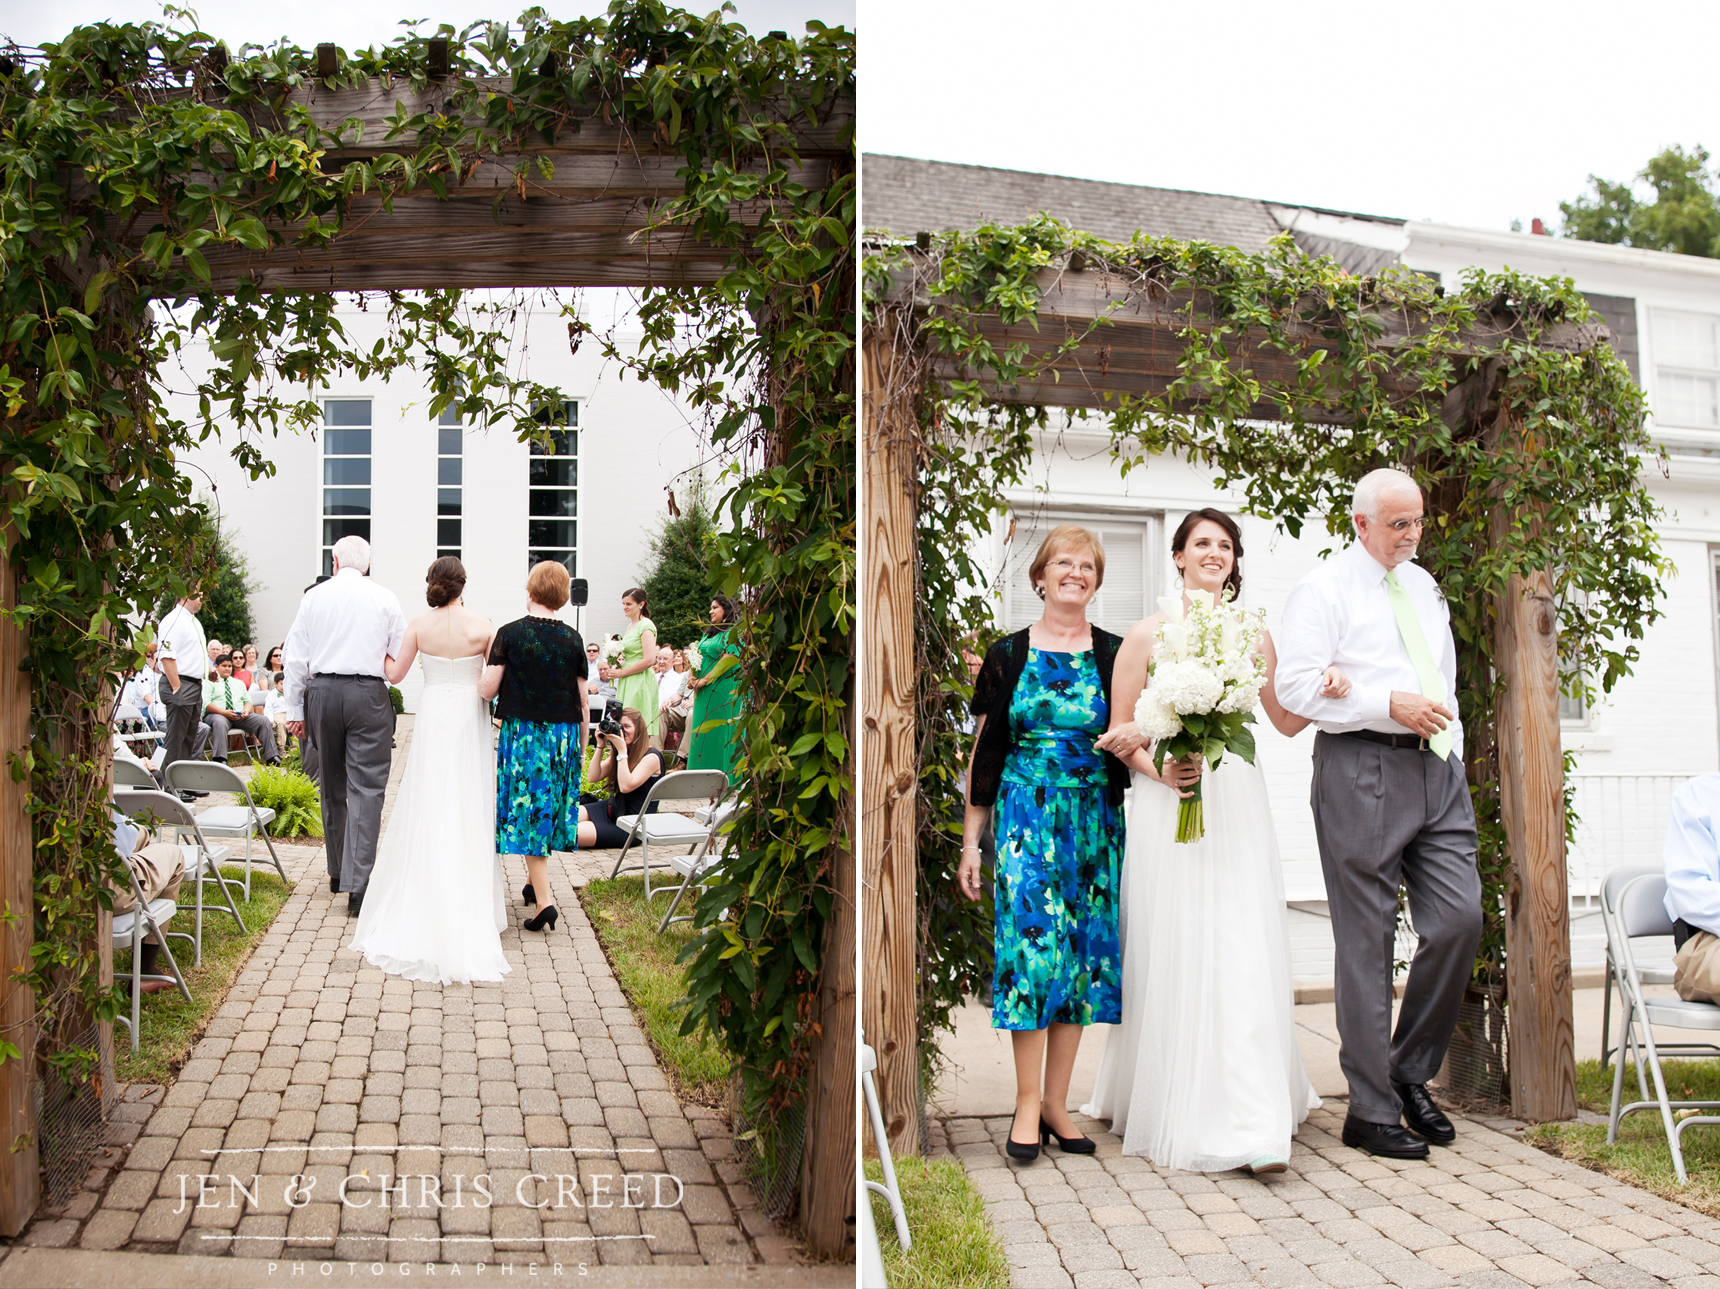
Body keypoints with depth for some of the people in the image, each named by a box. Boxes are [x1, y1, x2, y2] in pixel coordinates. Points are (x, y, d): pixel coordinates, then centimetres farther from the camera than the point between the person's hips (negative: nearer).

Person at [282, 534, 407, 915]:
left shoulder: (314, 596, 4)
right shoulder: (385, 598, 1)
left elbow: (295, 657, 5)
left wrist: (294, 709, 10)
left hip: (322, 692, 2)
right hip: (368, 694, -2)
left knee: (331, 787, 16)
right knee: (366, 789, -4)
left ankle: (337, 872, 29)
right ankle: (357, 885, -12)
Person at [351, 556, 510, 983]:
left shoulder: (419, 625, -3)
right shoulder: (483, 627, -8)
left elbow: (395, 674, 1)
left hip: (432, 717, 1)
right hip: (469, 718, -1)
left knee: (427, 807, 8)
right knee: (468, 810, 4)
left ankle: (422, 900, 11)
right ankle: (469, 903, 8)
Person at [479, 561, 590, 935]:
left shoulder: (510, 633, -9)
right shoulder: (573, 639, -1)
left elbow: (488, 689, -11)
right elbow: (582, 699, 2)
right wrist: (581, 743, 12)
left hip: (522, 731, -3)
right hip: (563, 734, 3)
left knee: (526, 809, 0)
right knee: (548, 807, 17)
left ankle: (544, 901, -9)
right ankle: (535, 882, 33)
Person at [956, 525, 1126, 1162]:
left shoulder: (1115, 655, 7)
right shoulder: (1009, 655, 4)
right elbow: (984, 751, 5)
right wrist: (970, 842, 2)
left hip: (1094, 819, 2)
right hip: (1025, 816, -2)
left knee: (1081, 949, 2)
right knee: (1030, 940, -9)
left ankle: (1056, 1100, 12)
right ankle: (1028, 1103, 1)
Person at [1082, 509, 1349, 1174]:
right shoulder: (1148, 634, 4)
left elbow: (1286, 719, 17)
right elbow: (1119, 732, 4)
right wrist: (1160, 771, -13)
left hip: (1238, 802, 2)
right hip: (1167, 803, -2)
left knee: (1245, 953, -6)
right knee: (1173, 955, 0)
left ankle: (1255, 1124, -4)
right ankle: (1172, 1109, 16)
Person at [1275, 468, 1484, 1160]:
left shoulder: (1424, 586, 20)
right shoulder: (1322, 588, -2)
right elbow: (1296, 685, -13)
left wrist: (1452, 745, 18)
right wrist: (1390, 706, -17)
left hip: (1436, 769, 6)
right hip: (1361, 771, -6)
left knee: (1460, 919, -3)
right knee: (1368, 942, -2)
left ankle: (1410, 1072, 17)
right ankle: (1371, 1110, 8)